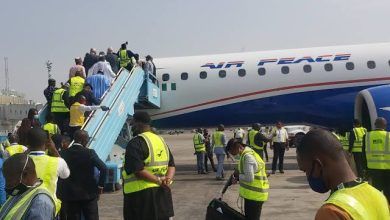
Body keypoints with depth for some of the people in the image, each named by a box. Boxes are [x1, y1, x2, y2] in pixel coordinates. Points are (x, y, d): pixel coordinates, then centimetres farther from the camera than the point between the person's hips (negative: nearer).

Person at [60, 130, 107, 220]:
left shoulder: (64, 153, -3)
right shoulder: (89, 152, -12)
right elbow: (103, 168, -21)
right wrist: (100, 185, -9)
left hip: (70, 195, 3)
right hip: (89, 193, -2)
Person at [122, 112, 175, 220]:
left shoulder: (135, 143, -12)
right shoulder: (161, 140, 12)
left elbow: (138, 171, -22)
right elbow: (171, 165, 9)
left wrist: (158, 181, -17)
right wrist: (168, 179, -7)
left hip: (142, 194, -7)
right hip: (162, 193, 7)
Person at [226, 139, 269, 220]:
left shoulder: (247, 156, -22)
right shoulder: (246, 153, 9)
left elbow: (249, 178, -26)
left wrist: (238, 176, -10)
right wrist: (238, 177, 4)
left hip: (255, 194, -10)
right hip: (251, 193, 10)